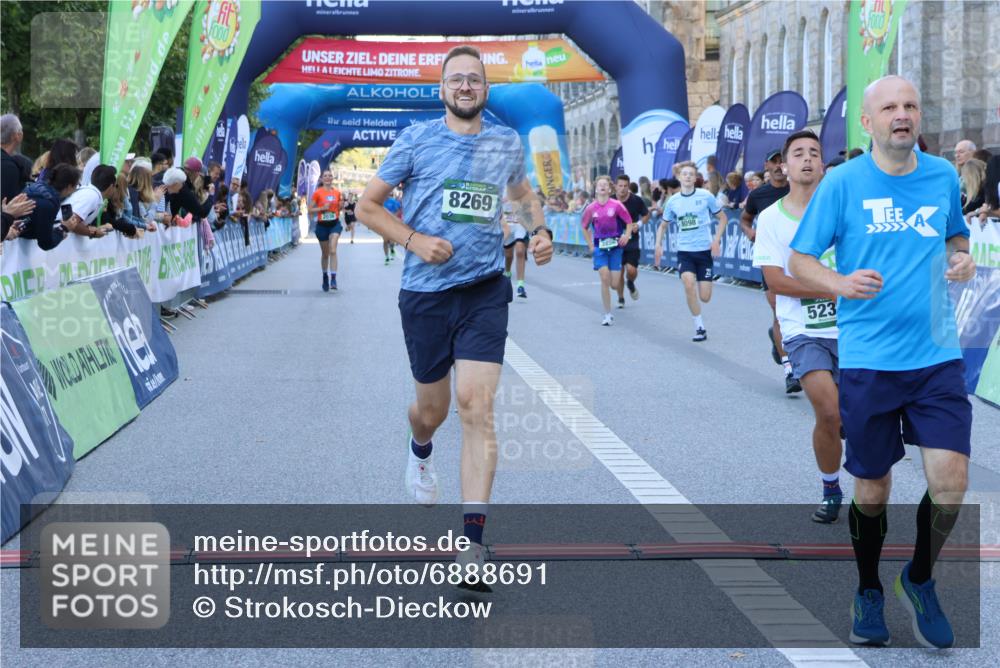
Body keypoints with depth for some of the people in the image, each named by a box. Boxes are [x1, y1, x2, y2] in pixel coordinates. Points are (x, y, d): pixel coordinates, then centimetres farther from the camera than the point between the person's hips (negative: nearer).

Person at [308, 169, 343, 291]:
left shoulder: (337, 192, 4)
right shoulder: (317, 193, -4)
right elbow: (310, 210, -5)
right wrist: (323, 208, -17)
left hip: (334, 224, 0)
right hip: (322, 225, 0)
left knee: (333, 250, -18)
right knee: (325, 253, 12)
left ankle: (333, 279, -22)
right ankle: (325, 277, 33)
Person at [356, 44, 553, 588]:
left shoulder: (507, 143, 8)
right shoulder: (416, 140, -1)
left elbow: (523, 195, 28)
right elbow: (366, 205, 3)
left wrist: (539, 229, 6)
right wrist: (414, 240, -11)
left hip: (485, 290, 1)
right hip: (425, 292, -1)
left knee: (477, 407, -12)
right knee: (432, 409, 12)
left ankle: (472, 541, -11)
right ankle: (419, 451, 52)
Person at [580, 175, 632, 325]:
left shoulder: (617, 205, -7)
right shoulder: (591, 208, -1)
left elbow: (629, 222, 2)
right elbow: (584, 227, 14)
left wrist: (626, 235, -14)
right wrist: (590, 246, 7)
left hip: (615, 245, -1)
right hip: (600, 246, 1)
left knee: (614, 285, -3)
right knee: (604, 278, -15)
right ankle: (608, 315, -5)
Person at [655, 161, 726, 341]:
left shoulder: (705, 196, -4)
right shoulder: (673, 201, 3)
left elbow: (722, 218, 6)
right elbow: (663, 225, 17)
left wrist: (716, 240, -7)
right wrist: (658, 245, 2)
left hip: (704, 250, -1)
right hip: (684, 251, 1)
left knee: (705, 297, -5)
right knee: (689, 282, -25)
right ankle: (700, 327, -11)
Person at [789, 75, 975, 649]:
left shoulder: (944, 176, 5)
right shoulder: (843, 182, -3)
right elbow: (799, 260, -1)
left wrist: (962, 257, -1)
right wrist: (840, 283, -20)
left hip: (938, 355, 2)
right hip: (868, 359, -2)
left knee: (951, 481, -7)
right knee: (873, 487, 7)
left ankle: (920, 580, 20)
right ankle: (869, 591, 31)